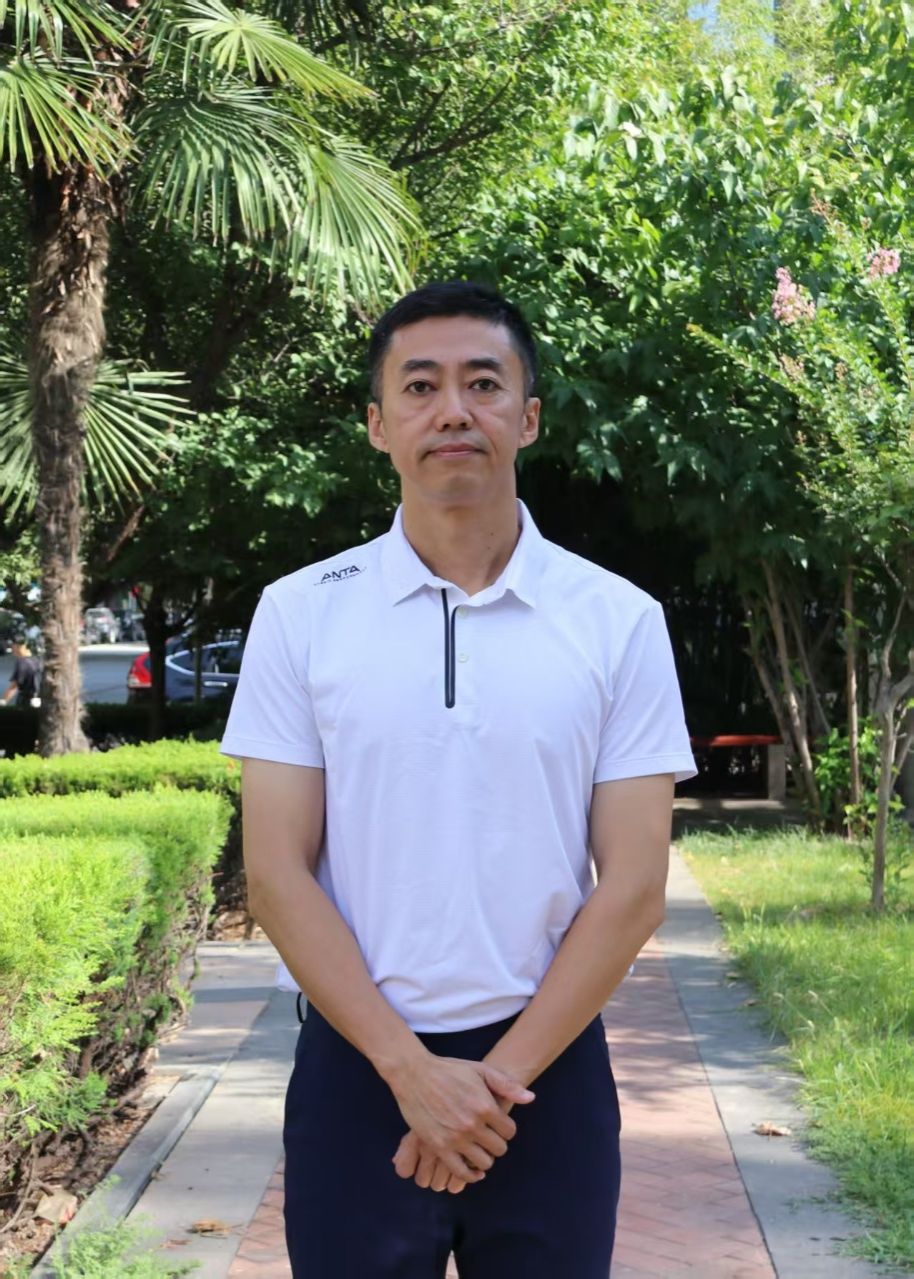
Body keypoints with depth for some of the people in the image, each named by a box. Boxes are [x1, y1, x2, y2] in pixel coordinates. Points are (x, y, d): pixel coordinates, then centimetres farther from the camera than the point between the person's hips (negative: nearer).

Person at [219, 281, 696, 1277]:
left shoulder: (620, 622, -1)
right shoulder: (300, 613, -1)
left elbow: (633, 885, -4)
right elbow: (277, 876, -5)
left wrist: (503, 1074, -12)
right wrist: (413, 1070, -13)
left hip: (549, 1067, 0)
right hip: (357, 1067, 0)